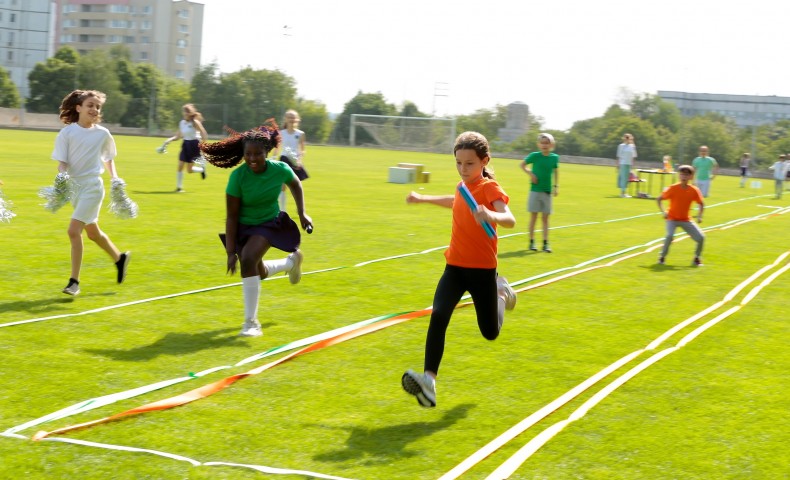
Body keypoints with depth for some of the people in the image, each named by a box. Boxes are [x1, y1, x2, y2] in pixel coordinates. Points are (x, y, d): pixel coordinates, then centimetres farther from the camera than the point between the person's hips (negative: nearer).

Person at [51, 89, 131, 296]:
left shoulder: (102, 134, -1)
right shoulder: (67, 132, -3)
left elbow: (109, 158, 16)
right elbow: (62, 162, -7)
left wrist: (115, 178, 4)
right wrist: (62, 178, -26)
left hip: (92, 186, -3)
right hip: (74, 186, 3)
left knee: (74, 231, -17)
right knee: (93, 233, 16)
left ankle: (74, 281, -10)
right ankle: (120, 258, 42)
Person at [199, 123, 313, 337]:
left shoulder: (281, 169, -20)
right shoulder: (238, 177, -26)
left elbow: (295, 185, 6)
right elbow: (232, 216, -19)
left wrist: (302, 213, 2)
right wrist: (231, 251, -20)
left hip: (270, 224, -1)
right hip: (243, 226, 1)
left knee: (248, 259, -27)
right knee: (258, 272, 15)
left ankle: (251, 321, -18)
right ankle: (291, 262, 50)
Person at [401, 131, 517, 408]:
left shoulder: (489, 188, -14)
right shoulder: (463, 186, 6)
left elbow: (510, 220, -32)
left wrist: (491, 215, -53)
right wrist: (424, 199, 40)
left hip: (482, 269, -4)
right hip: (455, 266, 4)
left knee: (490, 332, 9)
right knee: (438, 316, -20)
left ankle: (501, 293, 42)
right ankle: (429, 380, -26)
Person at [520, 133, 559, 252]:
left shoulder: (555, 157, -1)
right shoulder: (535, 156, -7)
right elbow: (523, 164, 5)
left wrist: (556, 186, 7)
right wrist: (530, 173, -11)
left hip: (547, 191, 2)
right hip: (535, 190, -2)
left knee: (545, 218, 5)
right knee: (533, 217, 2)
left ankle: (545, 244, 8)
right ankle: (532, 242, 10)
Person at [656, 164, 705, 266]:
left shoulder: (694, 190, -8)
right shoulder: (673, 188, -14)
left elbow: (701, 203, 5)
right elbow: (659, 199, -6)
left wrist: (699, 216, -9)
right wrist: (663, 212, -17)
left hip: (686, 220, 3)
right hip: (672, 218, -3)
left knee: (701, 237, -7)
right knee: (670, 235, -29)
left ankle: (697, 258, 16)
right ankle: (662, 257, -7)